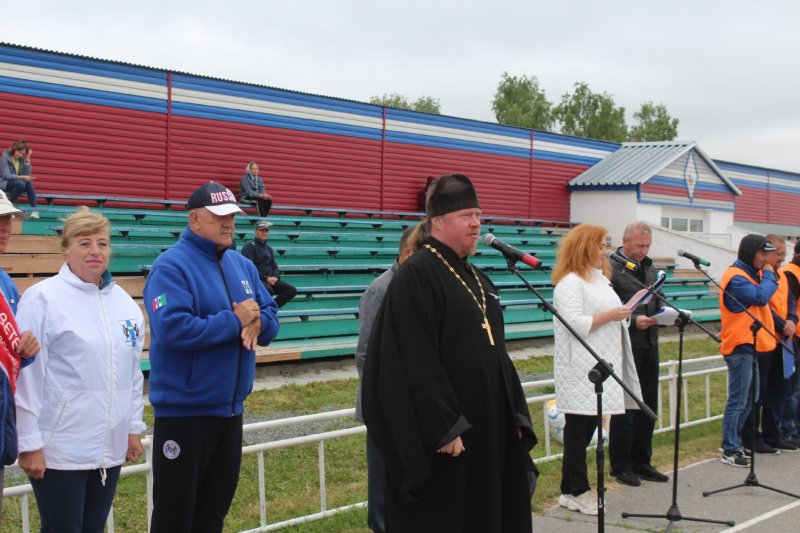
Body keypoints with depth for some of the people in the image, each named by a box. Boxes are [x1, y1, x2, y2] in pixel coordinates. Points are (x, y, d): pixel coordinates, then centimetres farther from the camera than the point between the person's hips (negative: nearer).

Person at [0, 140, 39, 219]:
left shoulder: (22, 159, 2)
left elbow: (27, 174, -6)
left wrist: (27, 160, -13)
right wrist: (22, 177, -32)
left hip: (18, 183, 5)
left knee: (28, 182, -27)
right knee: (21, 183, -34)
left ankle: (34, 209, -30)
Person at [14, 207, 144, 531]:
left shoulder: (123, 301, 9)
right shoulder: (42, 298, -10)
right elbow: (25, 375, -12)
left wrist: (134, 427, 14)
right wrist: (29, 443, -13)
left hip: (110, 447, 6)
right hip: (59, 449, -6)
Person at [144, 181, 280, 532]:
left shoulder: (243, 266, 9)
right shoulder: (171, 266, -14)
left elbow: (271, 318, 9)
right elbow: (173, 329, -27)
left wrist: (257, 323, -15)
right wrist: (234, 321, -19)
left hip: (231, 409, 7)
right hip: (184, 410, -7)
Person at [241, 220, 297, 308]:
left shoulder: (269, 249, 21)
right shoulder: (249, 247, -4)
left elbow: (275, 266, 21)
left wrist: (275, 277, -3)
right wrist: (266, 278, -19)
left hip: (270, 280, 8)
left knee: (292, 290, -8)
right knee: (269, 290, -38)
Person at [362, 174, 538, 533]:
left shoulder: (476, 279, 14)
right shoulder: (416, 276, -14)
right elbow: (416, 365, -20)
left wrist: (514, 415, 12)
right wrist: (444, 428, -23)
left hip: (489, 430, 9)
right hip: (444, 434, -9)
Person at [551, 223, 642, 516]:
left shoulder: (600, 279, 18)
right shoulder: (570, 283, -12)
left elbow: (611, 316, 25)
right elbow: (574, 324, -21)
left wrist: (627, 314, 6)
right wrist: (610, 315, -18)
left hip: (601, 368, 9)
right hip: (580, 370, -9)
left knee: (586, 428, 10)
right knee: (579, 428, -2)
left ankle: (571, 489, 17)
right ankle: (578, 491, 6)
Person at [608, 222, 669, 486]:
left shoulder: (648, 267, 15)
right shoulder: (612, 268, -10)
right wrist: (633, 321, -23)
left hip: (649, 345, 8)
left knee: (648, 407, 12)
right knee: (625, 408, 0)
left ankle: (641, 462, 23)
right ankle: (621, 466, 11)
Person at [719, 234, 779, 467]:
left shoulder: (753, 274, 17)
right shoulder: (736, 277, -15)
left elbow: (763, 301, 15)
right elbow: (761, 297, -24)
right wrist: (769, 275, -11)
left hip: (751, 345, 10)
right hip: (740, 346, -10)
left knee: (747, 400, 15)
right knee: (738, 401, -7)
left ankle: (734, 442, 24)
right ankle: (730, 451, -3)